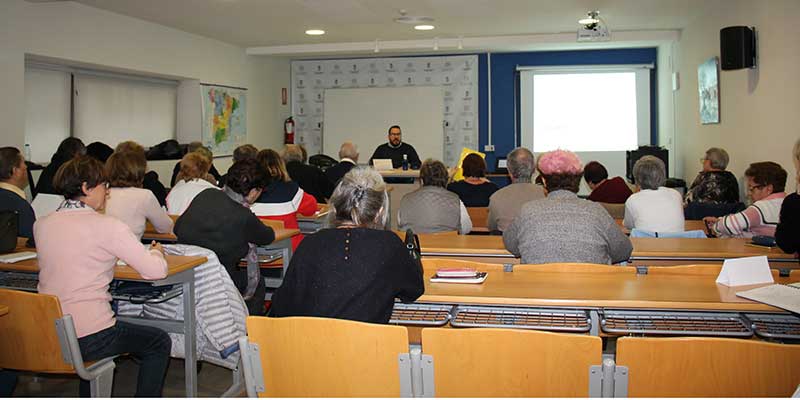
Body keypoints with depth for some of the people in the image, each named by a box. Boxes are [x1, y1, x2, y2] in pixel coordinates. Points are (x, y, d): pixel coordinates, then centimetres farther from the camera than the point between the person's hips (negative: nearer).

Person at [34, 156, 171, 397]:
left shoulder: (41, 225, 4)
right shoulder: (107, 226, -14)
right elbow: (157, 271, -14)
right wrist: (156, 252, 6)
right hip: (87, 340, -7)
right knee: (159, 343, 15)